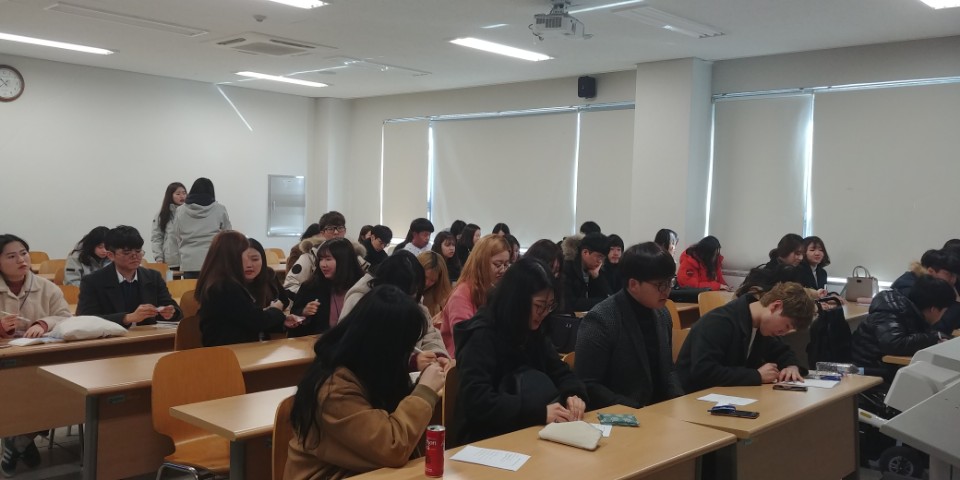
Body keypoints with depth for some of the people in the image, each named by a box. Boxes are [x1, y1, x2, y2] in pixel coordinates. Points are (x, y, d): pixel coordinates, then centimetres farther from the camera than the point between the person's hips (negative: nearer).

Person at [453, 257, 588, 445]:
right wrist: (539, 411, -33)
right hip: (488, 439, -6)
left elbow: (561, 372, 11)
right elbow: (476, 400, -27)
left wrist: (574, 394, -13)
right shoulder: (482, 336, -17)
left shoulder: (533, 333, 7)